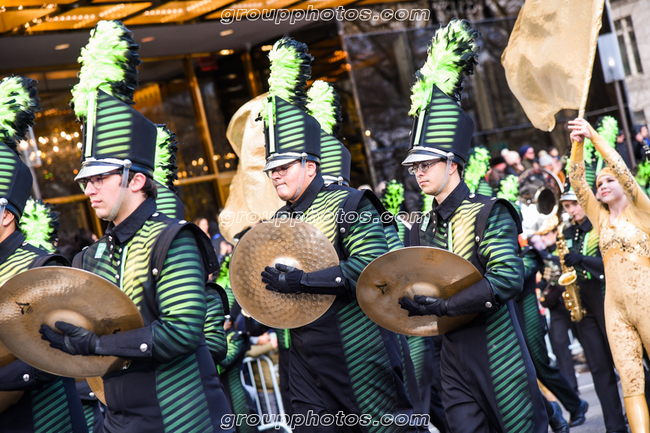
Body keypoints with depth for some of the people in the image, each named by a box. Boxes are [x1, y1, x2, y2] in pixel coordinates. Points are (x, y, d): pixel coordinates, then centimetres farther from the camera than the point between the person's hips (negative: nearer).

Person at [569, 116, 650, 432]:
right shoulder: (600, 218, 16)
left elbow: (622, 169, -7)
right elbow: (577, 182, 8)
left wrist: (594, 136, -8)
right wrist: (577, 145, -3)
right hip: (615, 305, 4)